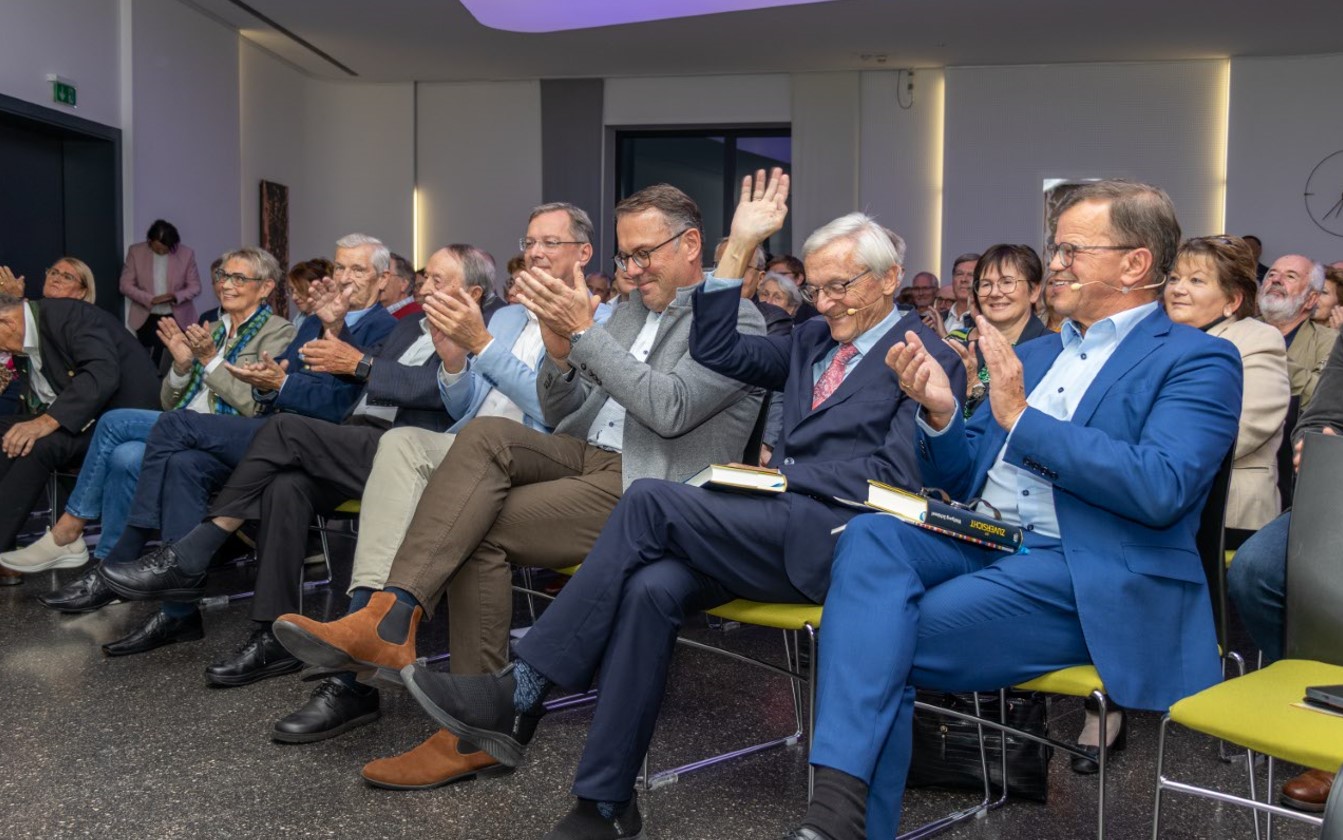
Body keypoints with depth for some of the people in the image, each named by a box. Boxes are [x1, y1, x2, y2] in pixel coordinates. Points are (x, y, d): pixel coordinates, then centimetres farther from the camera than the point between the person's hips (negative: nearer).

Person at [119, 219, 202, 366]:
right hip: (147, 318, 1)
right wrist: (150, 299, -18)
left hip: (178, 318, -1)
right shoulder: (135, 251, -2)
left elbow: (195, 286, -1)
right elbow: (126, 285, -3)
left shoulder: (186, 254, -5)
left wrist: (176, 296, -21)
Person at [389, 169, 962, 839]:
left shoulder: (928, 359, 3)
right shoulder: (813, 340, 24)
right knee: (652, 587, -25)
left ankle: (519, 697, -18)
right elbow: (715, 352, 19)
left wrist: (788, 473, -7)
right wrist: (739, 247, 14)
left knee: (650, 501, -24)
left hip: (835, 540, -6)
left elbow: (895, 477, -8)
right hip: (778, 530, 6)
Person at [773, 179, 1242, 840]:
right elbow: (958, 481, 20)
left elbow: (1161, 488, -17)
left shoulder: (1198, 360, 1)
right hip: (979, 544, 6)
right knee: (872, 536, -26)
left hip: (1090, 578, -6)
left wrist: (1021, 418, -15)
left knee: (880, 644, -24)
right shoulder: (1034, 355, 22)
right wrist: (940, 414, -2)